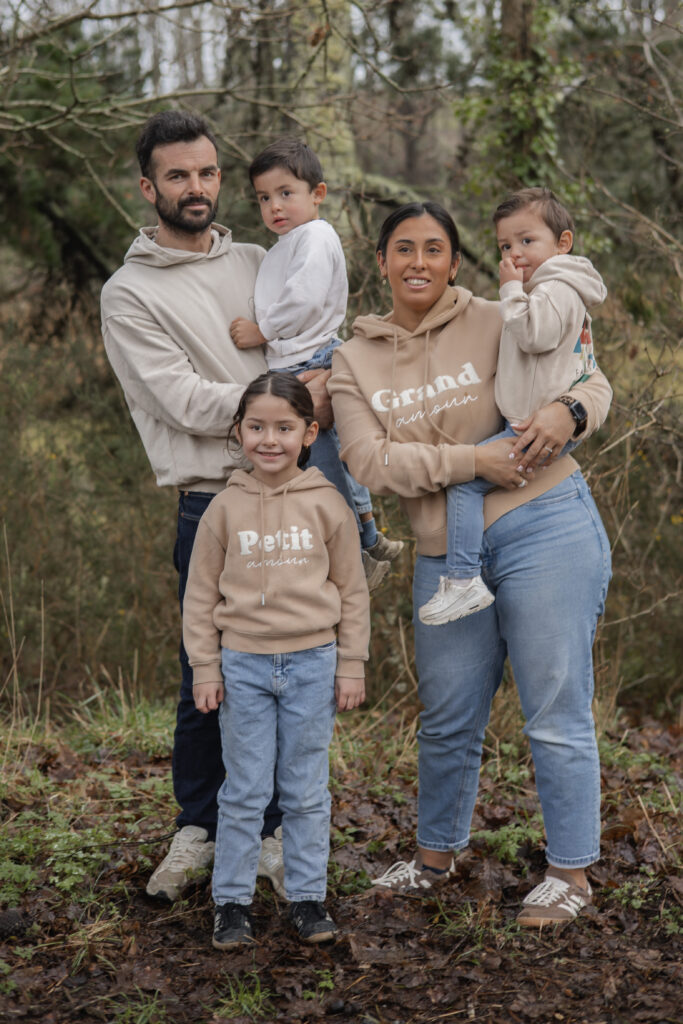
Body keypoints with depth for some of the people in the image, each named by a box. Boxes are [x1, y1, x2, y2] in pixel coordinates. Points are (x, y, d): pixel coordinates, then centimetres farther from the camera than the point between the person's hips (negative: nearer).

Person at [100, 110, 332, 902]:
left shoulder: (257, 265, 16)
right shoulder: (129, 295, 0)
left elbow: (319, 357, 20)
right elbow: (187, 403, -10)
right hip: (213, 503, -4)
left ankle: (267, 830, 20)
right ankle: (199, 828, 21)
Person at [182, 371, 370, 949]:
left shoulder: (327, 504, -2)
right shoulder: (225, 509, 0)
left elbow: (353, 591, 3)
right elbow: (201, 594, 5)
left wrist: (352, 666, 1)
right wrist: (205, 669, 1)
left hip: (312, 663, 0)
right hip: (243, 665, 0)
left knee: (307, 791, 8)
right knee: (244, 792, 5)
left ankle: (308, 897, 19)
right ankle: (232, 901, 14)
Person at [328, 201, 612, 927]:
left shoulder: (495, 324, -1)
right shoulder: (354, 362, 6)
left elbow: (592, 380, 3)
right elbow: (370, 461, -7)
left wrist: (567, 413, -20)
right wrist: (473, 460, -17)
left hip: (544, 530, -3)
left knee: (556, 713, 1)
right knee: (446, 720, 16)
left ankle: (571, 873, 16)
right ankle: (436, 855, 37)